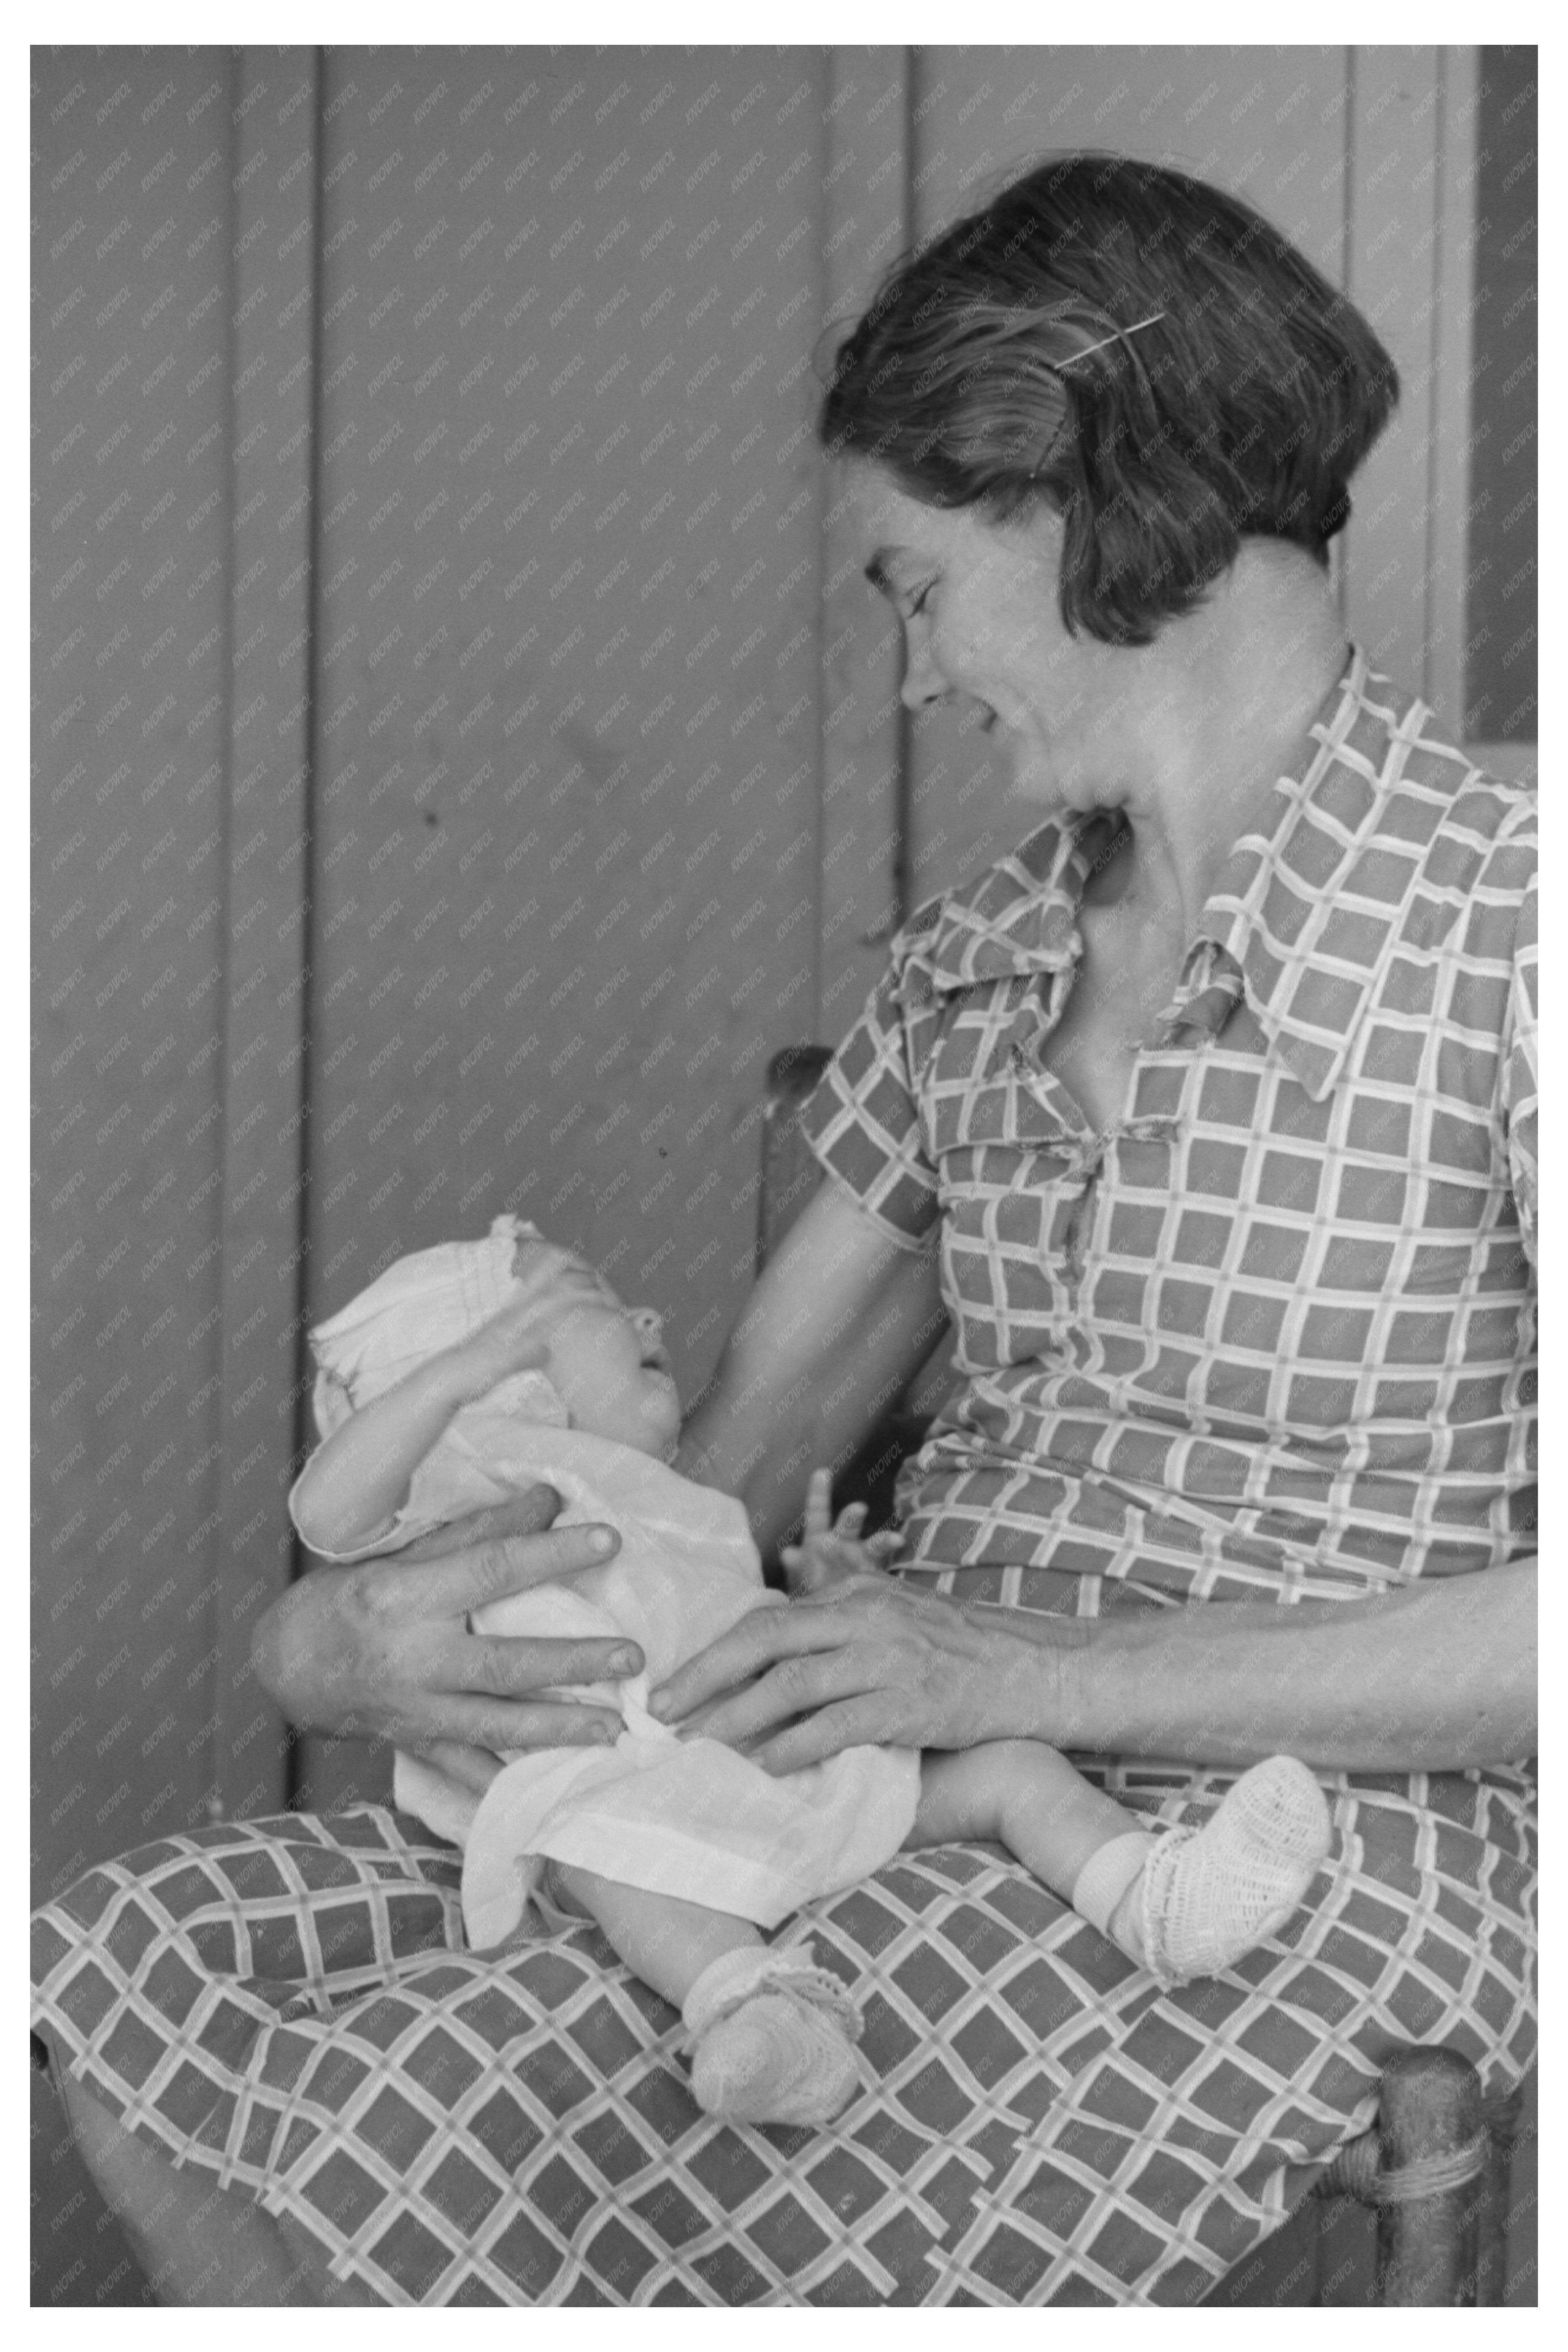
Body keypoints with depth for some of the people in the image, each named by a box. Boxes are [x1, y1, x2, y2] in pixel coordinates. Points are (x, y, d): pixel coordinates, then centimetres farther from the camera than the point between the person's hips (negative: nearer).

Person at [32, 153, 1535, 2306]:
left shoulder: (1493, 919, -10)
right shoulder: (973, 962, 13)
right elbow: (728, 1468, 11)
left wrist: (1039, 1674, -20)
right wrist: (338, 1639, -8)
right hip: (912, 1792, 7)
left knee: (431, 2126, -26)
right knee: (133, 1974, -10)